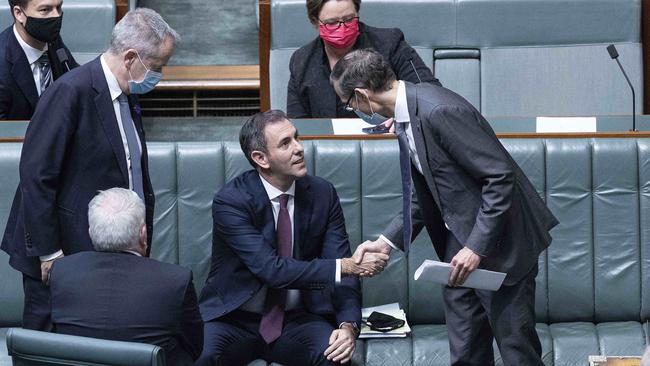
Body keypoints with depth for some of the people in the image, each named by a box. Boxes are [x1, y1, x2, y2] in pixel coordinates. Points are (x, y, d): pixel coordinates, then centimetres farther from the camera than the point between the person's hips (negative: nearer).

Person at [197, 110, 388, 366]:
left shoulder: (322, 193, -1)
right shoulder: (230, 202, -14)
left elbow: (341, 265, -3)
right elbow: (272, 269, -22)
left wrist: (349, 326, -21)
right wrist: (346, 266, -26)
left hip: (296, 320, 3)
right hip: (233, 318, -3)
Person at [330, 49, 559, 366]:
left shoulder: (440, 111, -24)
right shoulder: (406, 115, 6)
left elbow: (500, 176, -24)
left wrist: (476, 247, -24)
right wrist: (387, 241, 6)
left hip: (498, 243, -9)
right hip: (459, 244, 9)